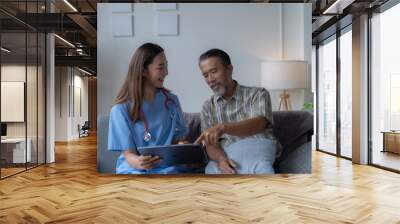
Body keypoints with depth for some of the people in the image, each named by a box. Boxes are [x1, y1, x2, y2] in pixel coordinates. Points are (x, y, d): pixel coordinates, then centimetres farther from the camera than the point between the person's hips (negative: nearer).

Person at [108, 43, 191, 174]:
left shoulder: (171, 100, 7)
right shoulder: (121, 109, -4)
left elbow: (178, 139, 11)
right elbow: (128, 154, -5)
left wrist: (182, 146, -13)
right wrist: (138, 162, -28)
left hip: (169, 168, 3)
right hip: (134, 170, -3)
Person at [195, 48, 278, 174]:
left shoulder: (257, 94, 8)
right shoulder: (208, 107, 18)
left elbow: (258, 124, -13)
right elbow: (210, 145, 6)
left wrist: (223, 127, -31)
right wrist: (221, 159, -19)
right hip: (225, 155, 2)